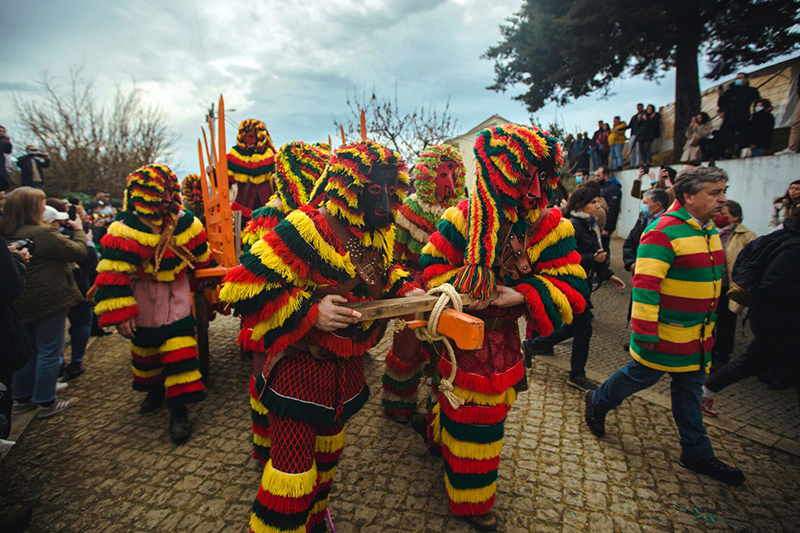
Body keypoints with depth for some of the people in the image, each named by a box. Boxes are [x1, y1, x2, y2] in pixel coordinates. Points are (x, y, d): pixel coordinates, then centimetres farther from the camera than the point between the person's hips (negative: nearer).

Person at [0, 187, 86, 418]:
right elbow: (79, 251, -16)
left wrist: (59, 227, 6)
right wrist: (78, 229, 0)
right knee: (50, 352, 4)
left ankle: (22, 398, 33)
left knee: (29, 350, 21)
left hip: (23, 302, 9)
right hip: (48, 301, -9)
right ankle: (46, 403, 15)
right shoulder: (42, 233, -22)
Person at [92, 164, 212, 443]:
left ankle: (179, 407, 2)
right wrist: (120, 312, -24)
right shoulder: (126, 229, -18)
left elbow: (201, 255, 7)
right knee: (144, 345, 17)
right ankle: (155, 390, 43)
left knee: (179, 346, -7)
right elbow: (113, 272, -21)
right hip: (142, 298, 0)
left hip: (176, 294, 1)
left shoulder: (183, 221, -8)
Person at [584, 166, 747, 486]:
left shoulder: (708, 229, 9)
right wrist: (645, 331, -25)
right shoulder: (664, 232, -21)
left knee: (690, 388, 16)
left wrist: (709, 322, 24)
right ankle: (598, 402, 32)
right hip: (666, 331, -8)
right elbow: (645, 284, -25)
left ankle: (696, 453, 30)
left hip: (697, 333, 9)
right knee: (642, 376, 7)